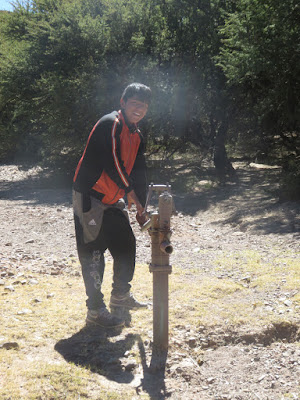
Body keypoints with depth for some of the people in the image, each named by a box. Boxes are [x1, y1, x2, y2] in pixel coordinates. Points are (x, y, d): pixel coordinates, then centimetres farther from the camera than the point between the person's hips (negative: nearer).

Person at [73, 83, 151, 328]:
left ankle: (121, 296, 32)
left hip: (113, 200, 9)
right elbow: (111, 162, -23)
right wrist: (130, 191, -17)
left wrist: (141, 209, 8)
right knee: (93, 252, -4)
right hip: (89, 197, -9)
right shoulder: (110, 124, -15)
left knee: (126, 244, 14)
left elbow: (139, 174, 13)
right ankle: (95, 310, 5)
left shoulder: (136, 137, 12)